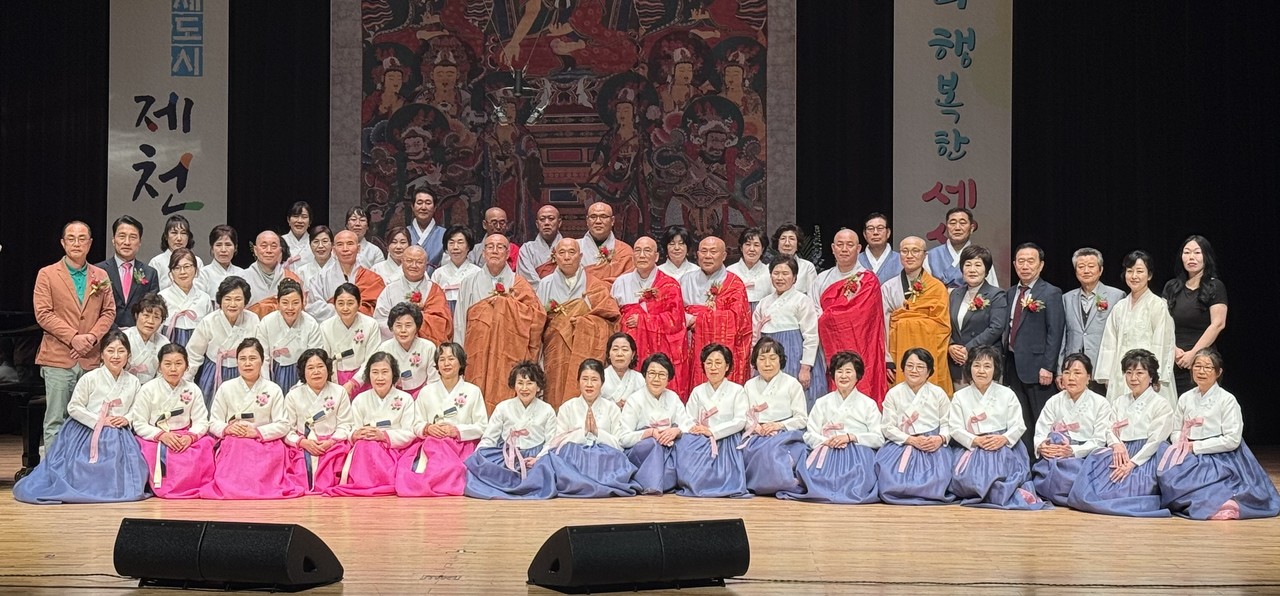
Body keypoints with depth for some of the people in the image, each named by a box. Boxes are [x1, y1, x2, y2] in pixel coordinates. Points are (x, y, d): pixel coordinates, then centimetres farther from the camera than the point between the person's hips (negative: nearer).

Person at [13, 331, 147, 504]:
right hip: (86, 434, -3)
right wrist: (99, 421, -13)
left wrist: (127, 420, -9)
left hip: (118, 437, 3)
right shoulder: (90, 378, -6)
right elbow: (74, 407, -6)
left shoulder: (133, 382, 5)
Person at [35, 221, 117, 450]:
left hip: (92, 359, 3)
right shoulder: (47, 274, 3)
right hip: (58, 358, -3)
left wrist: (93, 336, -9)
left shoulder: (101, 276, 13)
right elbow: (43, 313, -5)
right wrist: (73, 337, -14)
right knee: (55, 421, -1)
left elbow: (109, 311, 9)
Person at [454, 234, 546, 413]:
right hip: (477, 355, 1)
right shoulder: (469, 283, 11)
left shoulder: (518, 284, 8)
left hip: (509, 357, -1)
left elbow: (537, 316, -2)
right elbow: (460, 322, 8)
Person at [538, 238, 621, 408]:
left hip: (585, 354, -1)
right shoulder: (546, 284, 10)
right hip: (555, 355, 1)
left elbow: (610, 318, 0)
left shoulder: (595, 286, 8)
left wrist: (583, 321, -10)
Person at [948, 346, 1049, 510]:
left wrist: (1004, 439, -17)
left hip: (1003, 446, 0)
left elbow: (1018, 425, 3)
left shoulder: (1007, 394, 10)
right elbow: (956, 429, 2)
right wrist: (975, 440, -15)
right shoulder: (960, 396, 11)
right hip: (972, 448, 0)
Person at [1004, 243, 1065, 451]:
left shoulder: (1051, 293, -5)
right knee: (1019, 423, 8)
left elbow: (1055, 332, -10)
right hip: (1013, 364, 6)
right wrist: (1003, 361, 8)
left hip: (1036, 365, -6)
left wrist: (1047, 367, -15)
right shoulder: (1009, 293, 14)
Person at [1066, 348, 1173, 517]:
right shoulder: (1118, 402, 23)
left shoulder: (1161, 405, 5)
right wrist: (1116, 444, -14)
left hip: (1144, 458, -5)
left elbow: (1155, 441, -6)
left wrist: (1131, 463, -17)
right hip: (1119, 456, 5)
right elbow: (1111, 430, 11)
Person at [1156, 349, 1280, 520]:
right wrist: (1183, 444, -9)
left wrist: (1195, 447, -12)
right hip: (1192, 460, 7)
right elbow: (1176, 431, 15)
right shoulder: (1185, 398, 12)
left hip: (1219, 461, -7)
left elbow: (1232, 440, -12)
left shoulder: (1227, 400, -6)